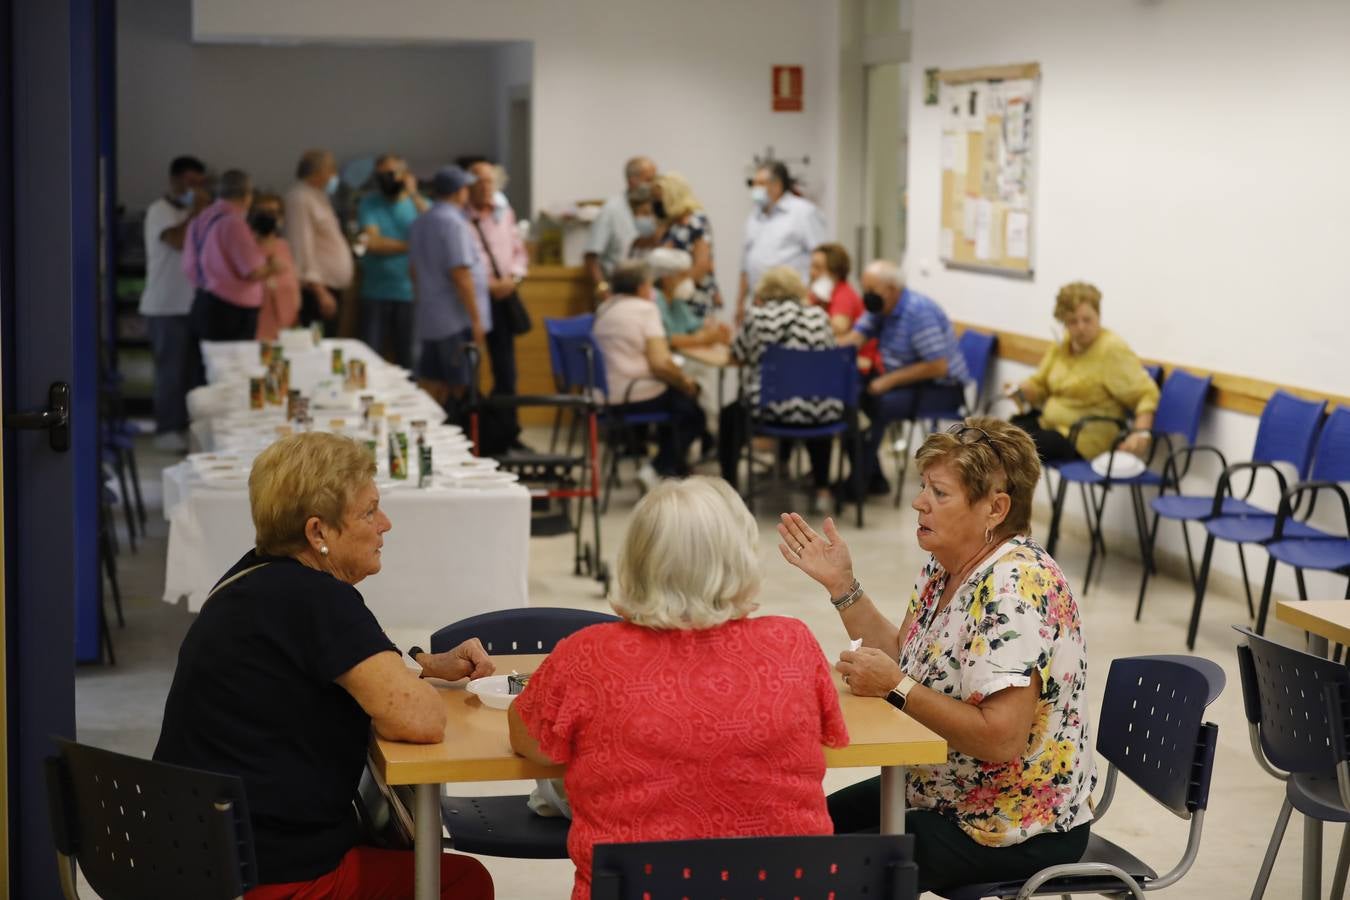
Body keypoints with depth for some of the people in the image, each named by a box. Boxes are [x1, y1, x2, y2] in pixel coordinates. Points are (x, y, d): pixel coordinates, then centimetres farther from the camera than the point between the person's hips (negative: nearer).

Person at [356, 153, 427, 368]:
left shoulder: (420, 204, 7)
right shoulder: (369, 204, 6)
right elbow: (373, 242, -8)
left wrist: (415, 196, -14)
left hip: (411, 294, 0)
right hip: (375, 294, 0)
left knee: (409, 360, 1)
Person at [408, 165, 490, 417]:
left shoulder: (419, 223, 13)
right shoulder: (454, 223, -14)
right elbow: (460, 275, -18)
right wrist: (476, 320, -16)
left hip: (428, 320, 8)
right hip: (457, 321, -8)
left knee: (432, 387, 8)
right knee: (461, 388, -4)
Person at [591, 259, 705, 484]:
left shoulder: (603, 311, 11)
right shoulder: (645, 309, -12)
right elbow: (660, 363, -21)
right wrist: (685, 382, -4)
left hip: (609, 399, 8)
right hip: (641, 397, -8)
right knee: (693, 412, 15)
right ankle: (660, 469, 3)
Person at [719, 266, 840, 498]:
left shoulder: (758, 316, 0)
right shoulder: (819, 315, 6)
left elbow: (736, 357, 14)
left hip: (772, 410, -2)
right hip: (822, 413, 2)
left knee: (730, 415, 27)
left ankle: (728, 486, 21)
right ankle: (822, 486, 34)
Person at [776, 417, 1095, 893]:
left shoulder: (1015, 587, -26)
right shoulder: (946, 565, 3)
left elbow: (1001, 739, -30)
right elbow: (903, 660, 11)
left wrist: (896, 687, -25)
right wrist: (842, 584, 3)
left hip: (1020, 829, -9)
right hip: (947, 792, 9)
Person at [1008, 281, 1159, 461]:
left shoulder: (1112, 349, -16)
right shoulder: (1061, 345, 7)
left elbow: (1146, 394, -18)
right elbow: (1039, 385, 19)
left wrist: (1141, 432, -32)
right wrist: (1020, 391, -3)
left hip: (1084, 440, -7)